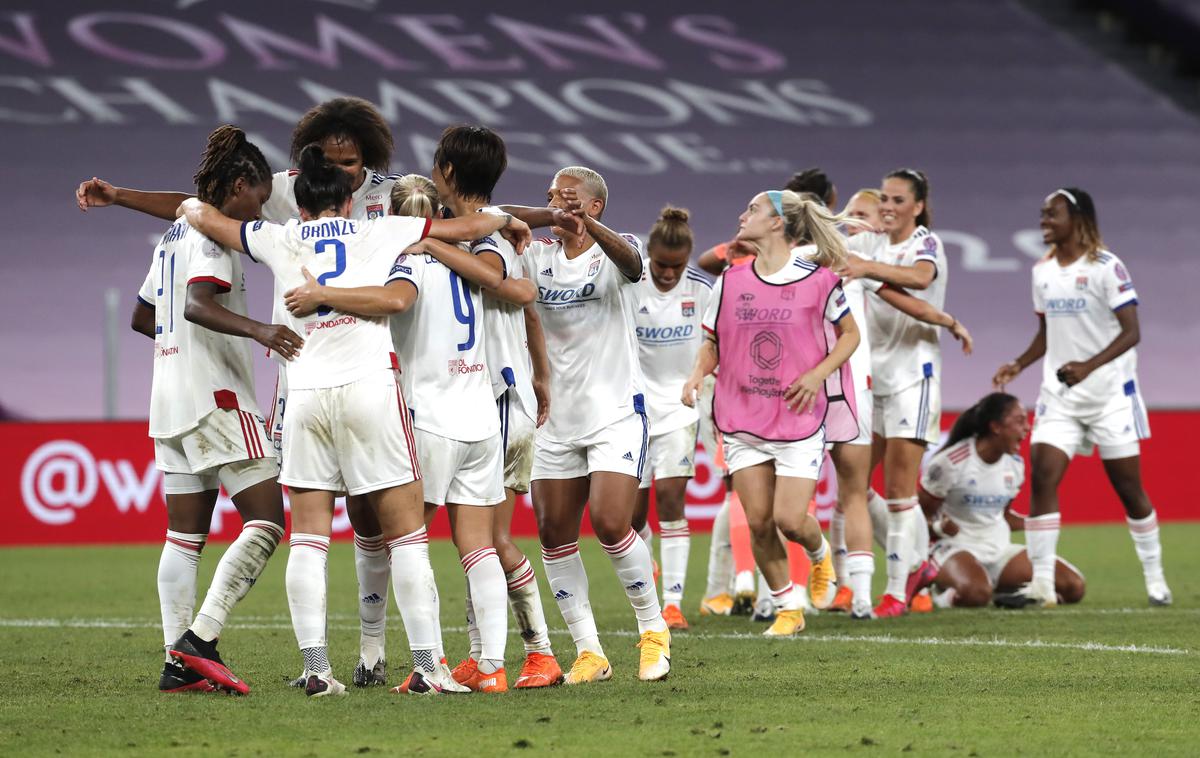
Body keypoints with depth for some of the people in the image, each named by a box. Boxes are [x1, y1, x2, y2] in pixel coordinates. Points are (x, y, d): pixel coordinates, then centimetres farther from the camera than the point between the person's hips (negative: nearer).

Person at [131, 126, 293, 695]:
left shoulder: (175, 236, 19)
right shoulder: (212, 233, -9)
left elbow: (142, 316, 29)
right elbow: (198, 304, -26)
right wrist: (258, 330, -39)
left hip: (172, 402, 10)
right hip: (215, 397, -10)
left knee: (185, 536, 7)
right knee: (265, 521, -11)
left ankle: (177, 663, 3)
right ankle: (201, 638, -20)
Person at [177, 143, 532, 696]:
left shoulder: (281, 241, 13)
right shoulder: (380, 232, 9)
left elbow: (202, 216, 24)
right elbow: (467, 227, 15)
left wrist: (191, 206, 46)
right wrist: (507, 220, 34)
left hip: (304, 394, 2)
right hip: (370, 387, -2)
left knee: (307, 540, 4)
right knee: (407, 534, 2)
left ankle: (315, 667, -4)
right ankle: (426, 666, -4)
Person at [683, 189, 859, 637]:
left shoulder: (818, 280, -7)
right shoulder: (730, 281, 3)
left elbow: (849, 334, 5)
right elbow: (713, 342, 14)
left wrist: (818, 374, -10)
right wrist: (698, 374, -6)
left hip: (799, 419, -3)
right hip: (742, 420, 3)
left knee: (790, 519, -10)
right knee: (759, 522, -1)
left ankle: (819, 553, 26)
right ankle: (787, 608, 16)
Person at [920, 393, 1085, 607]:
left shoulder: (1015, 464, 7)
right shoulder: (951, 462, -14)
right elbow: (921, 512, -8)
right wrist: (938, 526, -28)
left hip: (1000, 550, 6)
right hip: (955, 549, -6)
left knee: (1073, 586, -9)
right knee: (975, 592, -43)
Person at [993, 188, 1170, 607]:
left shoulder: (1106, 267, -10)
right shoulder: (1043, 271, 9)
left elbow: (1130, 332, -13)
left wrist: (1088, 366, -26)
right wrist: (1020, 364, 3)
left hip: (1110, 394, -5)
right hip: (1059, 395, 5)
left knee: (1128, 486, 2)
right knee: (1042, 477, -10)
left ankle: (1155, 579, 17)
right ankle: (1041, 583, -11)